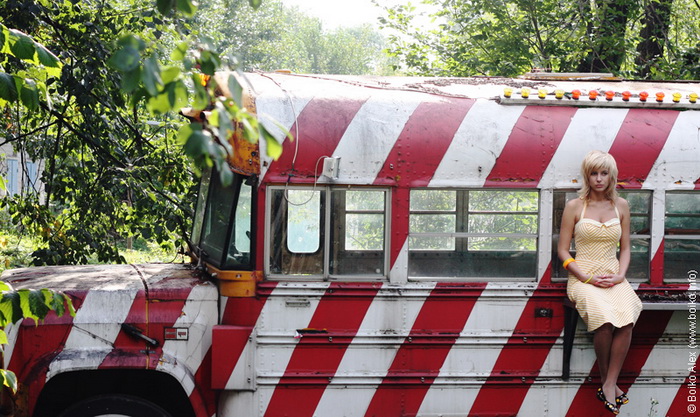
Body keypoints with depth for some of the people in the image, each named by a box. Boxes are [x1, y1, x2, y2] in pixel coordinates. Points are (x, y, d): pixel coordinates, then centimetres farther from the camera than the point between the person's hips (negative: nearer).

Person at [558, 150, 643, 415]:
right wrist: (588, 279, -10)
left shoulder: (621, 206, 10)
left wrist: (620, 276, -4)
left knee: (627, 320, -29)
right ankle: (607, 381, -11)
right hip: (583, 276, -3)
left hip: (613, 276, 3)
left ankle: (609, 384, -19)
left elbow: (625, 249, 15)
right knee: (605, 321, -32)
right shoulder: (574, 207, 1)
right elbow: (563, 251, 1)